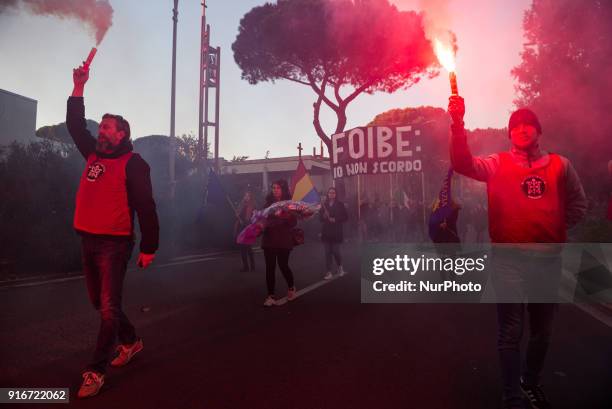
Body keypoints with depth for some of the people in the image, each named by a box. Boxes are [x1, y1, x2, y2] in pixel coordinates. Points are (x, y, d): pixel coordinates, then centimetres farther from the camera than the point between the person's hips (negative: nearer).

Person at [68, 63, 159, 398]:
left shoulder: (133, 163, -8)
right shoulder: (94, 155, 14)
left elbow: (146, 206, -12)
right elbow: (75, 125, 23)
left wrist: (149, 246, -16)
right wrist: (79, 88, 13)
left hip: (114, 243, -8)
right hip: (88, 241, 8)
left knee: (109, 308, -5)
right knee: (100, 303, 17)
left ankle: (95, 371, 4)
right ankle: (131, 342, 35)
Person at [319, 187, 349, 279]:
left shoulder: (340, 204, -1)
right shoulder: (324, 204, 7)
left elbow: (345, 217, -2)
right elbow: (320, 218, 10)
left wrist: (335, 219, -15)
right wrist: (324, 216, -12)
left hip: (336, 232, -3)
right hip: (326, 232, 3)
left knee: (335, 251, -3)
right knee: (327, 252, 2)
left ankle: (340, 267, 26)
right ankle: (329, 272, 8)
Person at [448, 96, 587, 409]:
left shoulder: (560, 165, 8)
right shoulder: (497, 164, 0)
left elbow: (577, 205, 17)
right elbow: (463, 164, -19)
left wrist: (554, 229, 3)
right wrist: (458, 123, -30)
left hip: (548, 258, 4)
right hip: (509, 259, -3)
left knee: (542, 330, 18)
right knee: (510, 332, 1)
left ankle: (531, 382, 41)